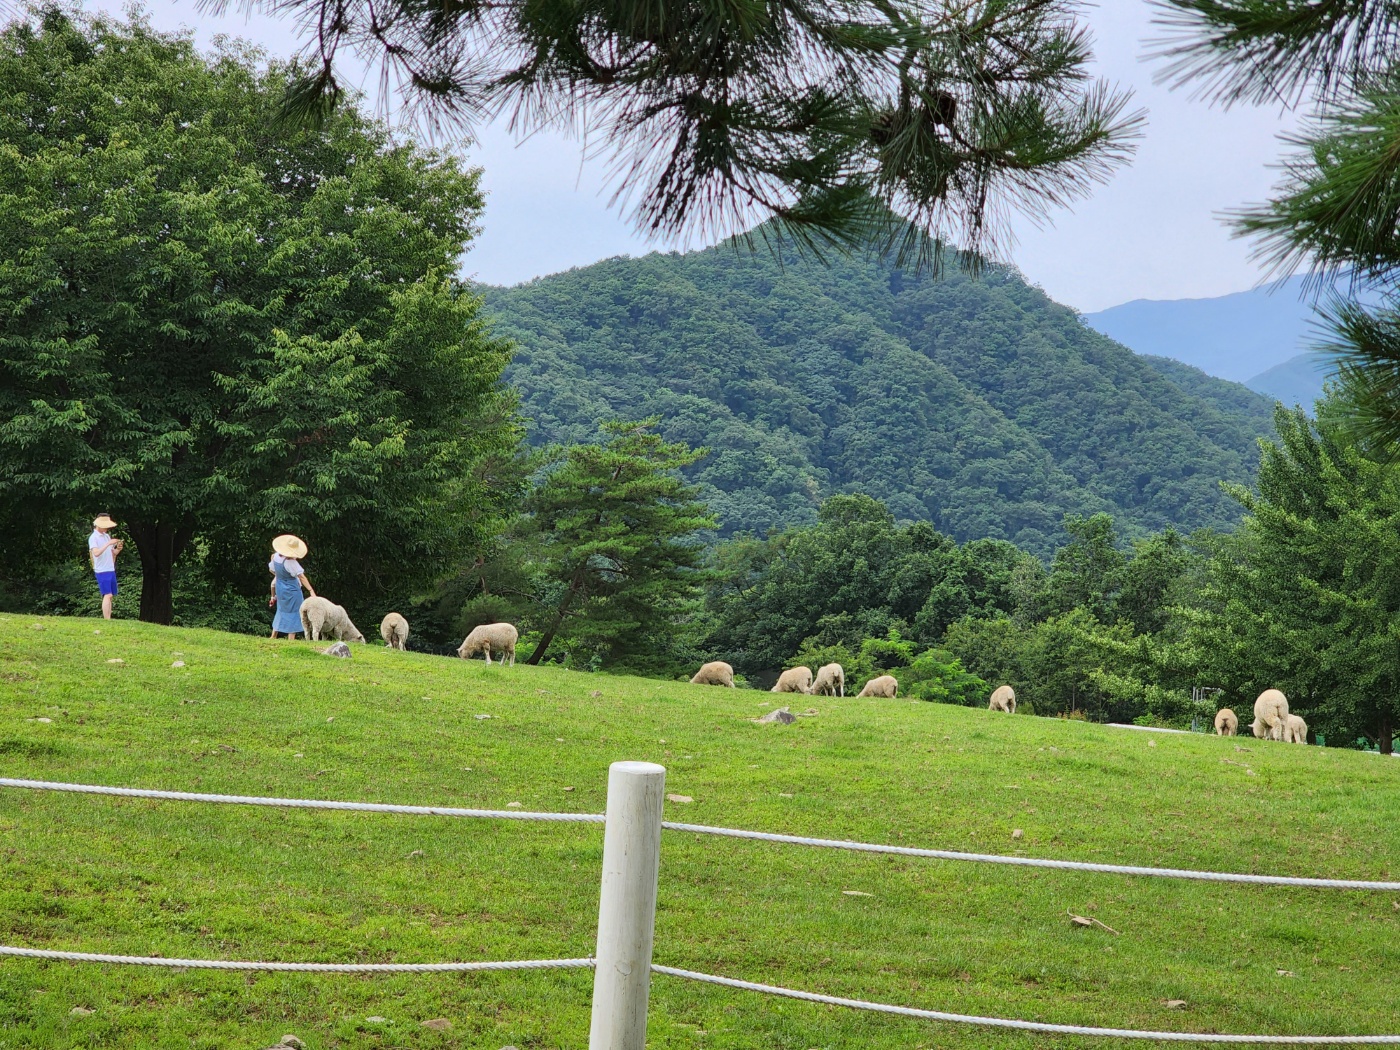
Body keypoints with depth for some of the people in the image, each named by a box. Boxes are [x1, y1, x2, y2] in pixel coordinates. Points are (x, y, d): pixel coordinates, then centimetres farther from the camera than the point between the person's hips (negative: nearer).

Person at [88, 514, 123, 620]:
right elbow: (96, 553, -24)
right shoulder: (93, 538, -9)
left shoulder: (107, 536, 15)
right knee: (107, 595, -14)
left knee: (110, 596, 6)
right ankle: (107, 621, -17)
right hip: (102, 571, -8)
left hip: (111, 570, 8)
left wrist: (118, 549, 0)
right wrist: (108, 543, -27)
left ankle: (109, 619, 8)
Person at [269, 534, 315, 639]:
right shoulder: (290, 562, -25)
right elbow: (301, 576, -27)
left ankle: (273, 637, 27)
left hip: (280, 589, 7)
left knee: (281, 611, 22)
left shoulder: (276, 556, -4)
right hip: (291, 590, -7)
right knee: (293, 613, 1)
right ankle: (291, 639, -2)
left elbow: (271, 570, 13)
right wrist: (311, 591, -29)